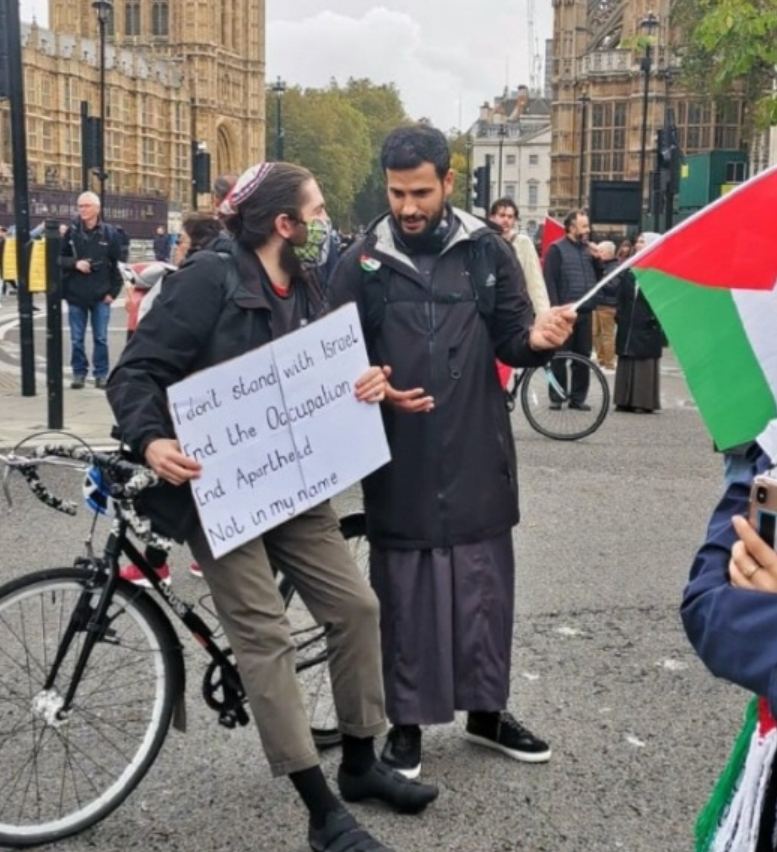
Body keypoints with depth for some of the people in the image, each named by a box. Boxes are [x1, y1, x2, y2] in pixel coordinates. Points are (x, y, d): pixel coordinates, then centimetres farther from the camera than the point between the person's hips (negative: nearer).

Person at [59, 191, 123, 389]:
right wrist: (74, 263, -15)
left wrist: (113, 291, -4)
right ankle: (79, 372, 19)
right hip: (76, 294, 1)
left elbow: (117, 264, 1)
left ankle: (101, 373, 15)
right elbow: (59, 258, 5)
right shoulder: (71, 232, 0)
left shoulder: (109, 233, -1)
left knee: (100, 338, 6)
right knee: (77, 339, 8)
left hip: (101, 295, -1)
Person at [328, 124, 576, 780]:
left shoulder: (487, 250, 2)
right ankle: (406, 721, 23)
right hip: (400, 459, -1)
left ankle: (487, 710, 29)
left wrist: (536, 338, -19)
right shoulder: (363, 263, 1)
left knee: (485, 585, 11)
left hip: (477, 456, 1)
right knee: (405, 592, 7)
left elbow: (509, 336, 4)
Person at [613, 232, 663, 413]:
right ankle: (625, 400, 13)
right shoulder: (630, 269, 13)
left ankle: (644, 402, 2)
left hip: (647, 328, -6)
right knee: (626, 364, 8)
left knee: (645, 364, -3)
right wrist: (619, 315, 6)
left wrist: (655, 319, -14)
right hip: (628, 326, 6)